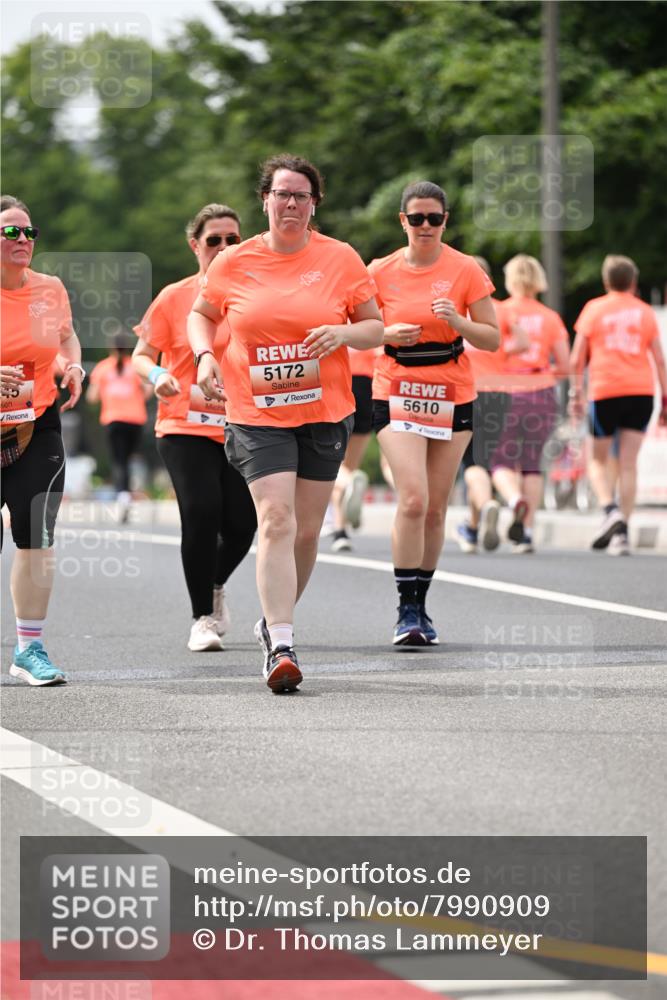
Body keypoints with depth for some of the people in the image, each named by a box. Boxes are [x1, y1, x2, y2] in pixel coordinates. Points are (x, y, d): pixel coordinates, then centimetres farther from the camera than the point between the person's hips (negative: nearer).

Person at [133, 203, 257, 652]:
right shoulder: (174, 298, 2)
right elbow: (142, 355, 6)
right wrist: (157, 375, -15)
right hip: (185, 427, -2)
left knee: (242, 523, -3)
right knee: (201, 513, -18)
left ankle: (216, 585, 32)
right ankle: (203, 618, -2)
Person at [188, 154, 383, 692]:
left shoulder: (340, 259, 2)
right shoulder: (234, 263, 2)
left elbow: (376, 327, 7)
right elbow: (201, 315, 18)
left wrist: (343, 333, -14)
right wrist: (205, 356, -1)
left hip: (325, 411, 2)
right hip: (257, 414, -2)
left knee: (307, 530, 9)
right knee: (276, 521, -16)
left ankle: (275, 622, 32)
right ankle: (281, 646, -20)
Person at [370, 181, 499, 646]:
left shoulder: (465, 270, -1)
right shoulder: (381, 272, 1)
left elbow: (492, 339, 1)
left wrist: (458, 321, -18)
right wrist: (388, 334, -12)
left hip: (452, 397, 1)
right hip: (397, 394, -1)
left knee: (435, 507, 5)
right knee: (413, 499, -16)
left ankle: (421, 604, 19)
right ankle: (406, 610, -11)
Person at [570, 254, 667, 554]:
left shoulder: (594, 308, 7)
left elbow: (577, 359, 3)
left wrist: (575, 394, 8)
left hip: (604, 392, -2)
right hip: (641, 391, 2)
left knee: (597, 460, 11)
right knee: (628, 464, 3)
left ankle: (610, 511, -15)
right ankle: (622, 532, -4)